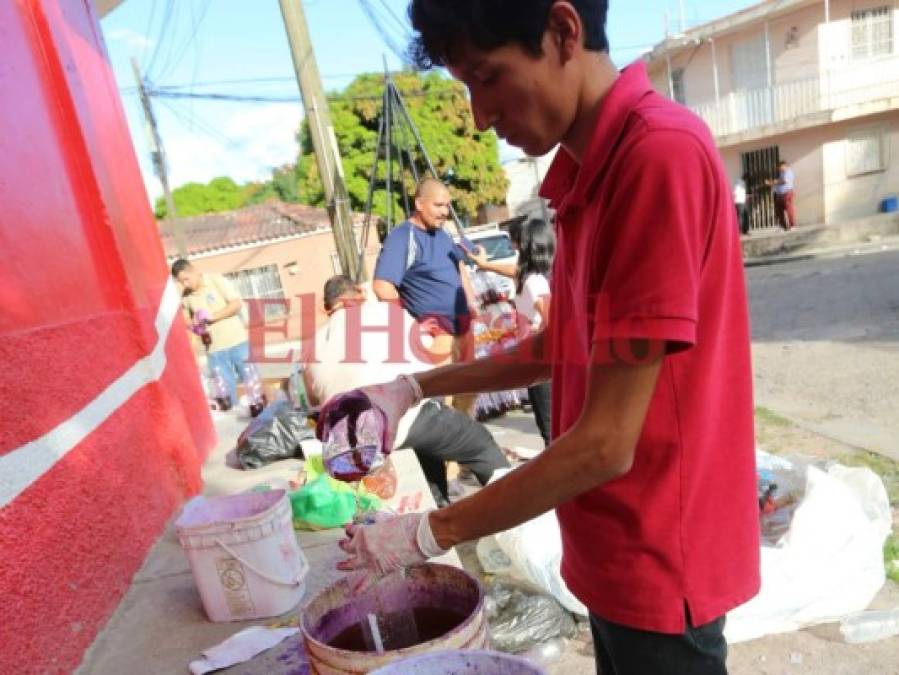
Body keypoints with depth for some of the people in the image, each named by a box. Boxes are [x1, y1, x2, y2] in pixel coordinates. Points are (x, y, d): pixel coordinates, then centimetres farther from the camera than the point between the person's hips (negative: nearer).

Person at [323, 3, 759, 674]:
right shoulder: (589, 171, 4)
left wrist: (427, 534, -15)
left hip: (658, 562, -8)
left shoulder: (661, 154, -25)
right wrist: (416, 388, 7)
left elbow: (605, 443, -25)